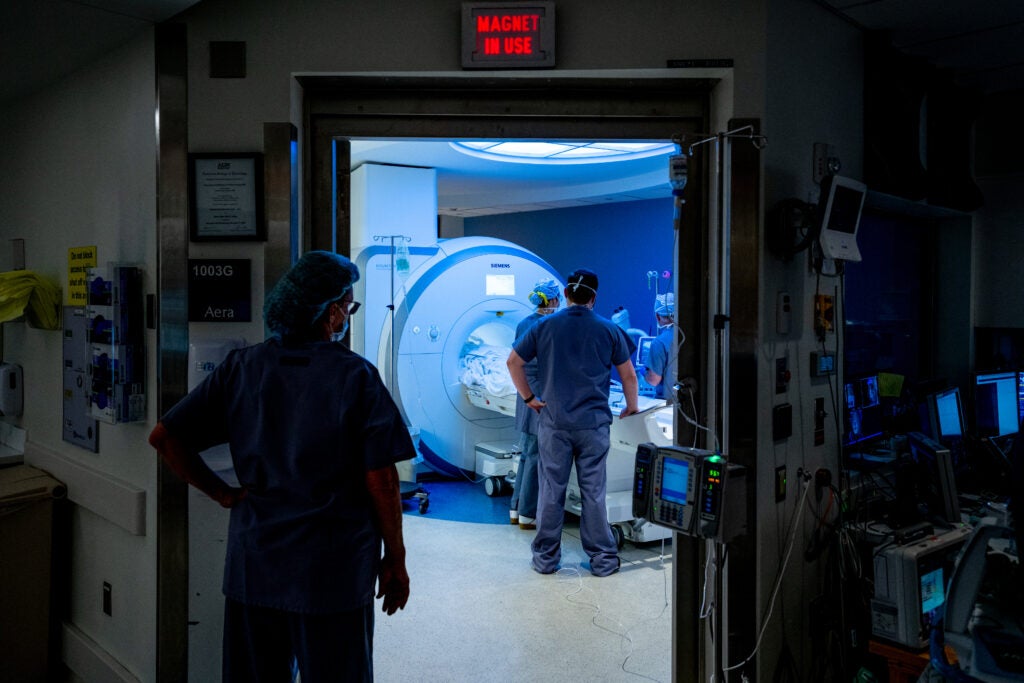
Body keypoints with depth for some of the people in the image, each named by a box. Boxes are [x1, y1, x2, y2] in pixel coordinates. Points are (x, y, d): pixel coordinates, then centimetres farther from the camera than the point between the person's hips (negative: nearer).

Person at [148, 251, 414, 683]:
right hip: (334, 572, -4)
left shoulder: (241, 368, -2)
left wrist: (220, 492, 3)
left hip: (253, 566, 4)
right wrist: (395, 560, -3)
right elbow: (380, 480, -13)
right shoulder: (356, 375, -13)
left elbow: (164, 437, -3)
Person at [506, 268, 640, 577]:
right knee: (594, 492, 7)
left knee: (551, 491, 8)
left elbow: (513, 361, 4)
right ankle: (603, 559, 16)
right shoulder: (609, 329, 0)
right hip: (594, 423, 0)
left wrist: (529, 398, 11)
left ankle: (546, 557, 18)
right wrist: (631, 409, 20)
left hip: (553, 423, 1)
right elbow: (628, 375, 6)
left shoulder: (545, 326, 1)